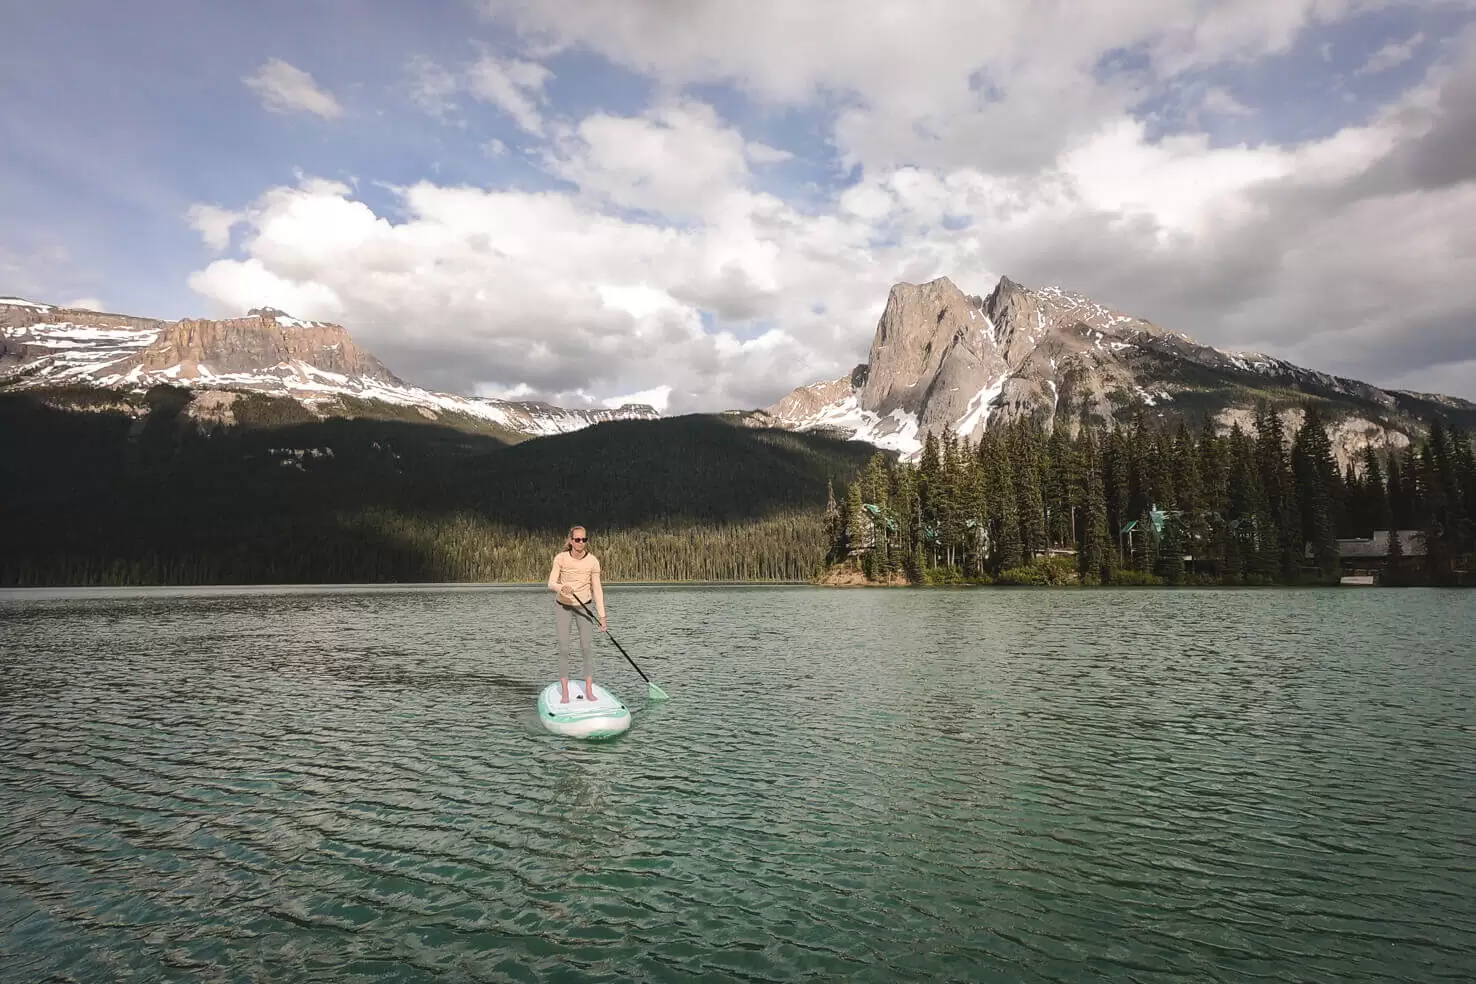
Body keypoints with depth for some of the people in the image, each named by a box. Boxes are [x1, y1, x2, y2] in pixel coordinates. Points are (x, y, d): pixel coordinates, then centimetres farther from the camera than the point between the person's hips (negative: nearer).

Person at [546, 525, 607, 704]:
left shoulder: (592, 561, -15)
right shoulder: (560, 558, -17)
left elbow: (597, 589, -10)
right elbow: (551, 584, -19)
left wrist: (602, 616, -11)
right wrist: (561, 587, -43)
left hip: (583, 606, 1)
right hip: (562, 606, 0)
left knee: (586, 646, -5)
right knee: (563, 648, -4)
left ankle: (589, 690, 3)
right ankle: (565, 692, 2)